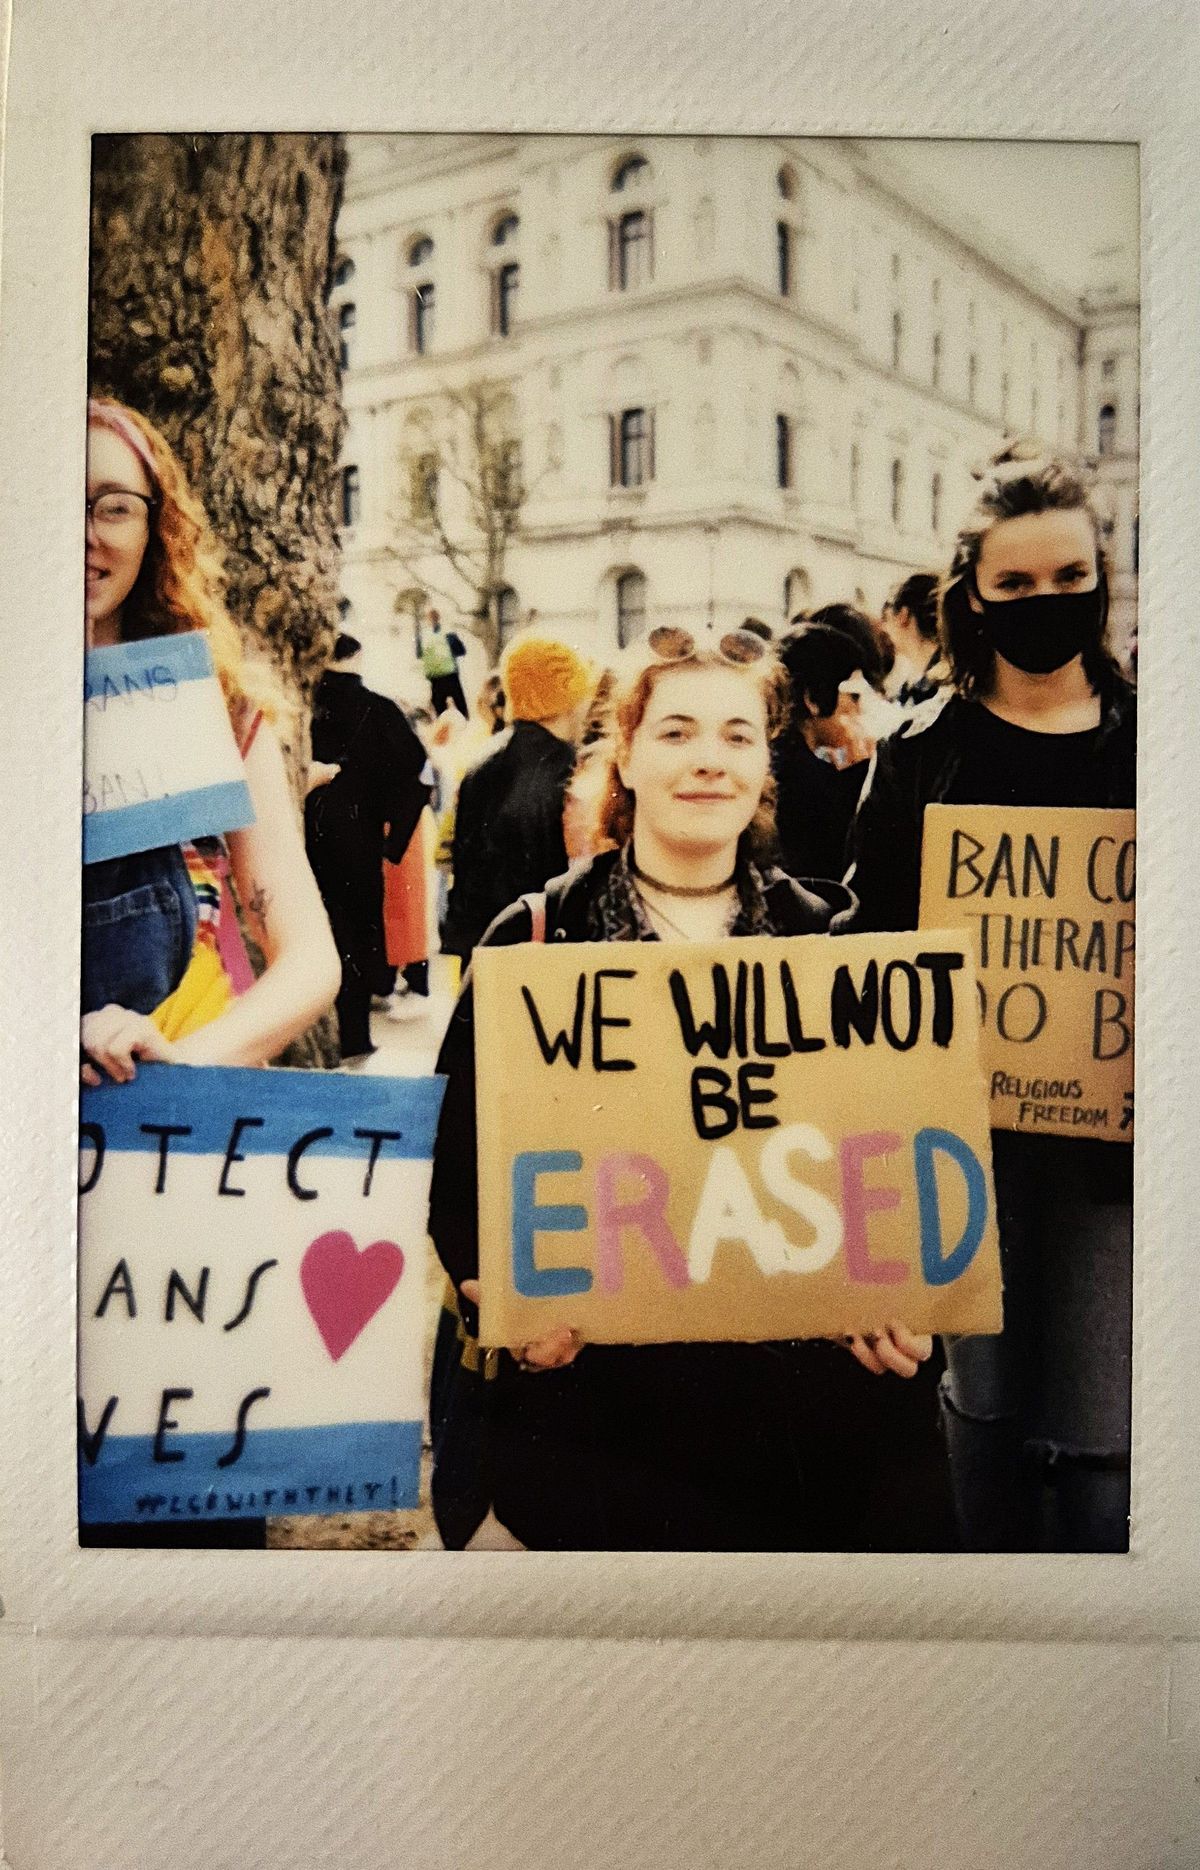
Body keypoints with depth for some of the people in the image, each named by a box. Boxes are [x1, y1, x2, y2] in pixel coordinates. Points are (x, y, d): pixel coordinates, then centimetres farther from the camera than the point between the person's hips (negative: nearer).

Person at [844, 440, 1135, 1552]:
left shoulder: (1142, 745, 6)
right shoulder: (924, 757, 1)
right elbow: (877, 942, 0)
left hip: (1112, 1130, 1)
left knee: (1099, 1436, 4)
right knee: (989, 1397, 12)